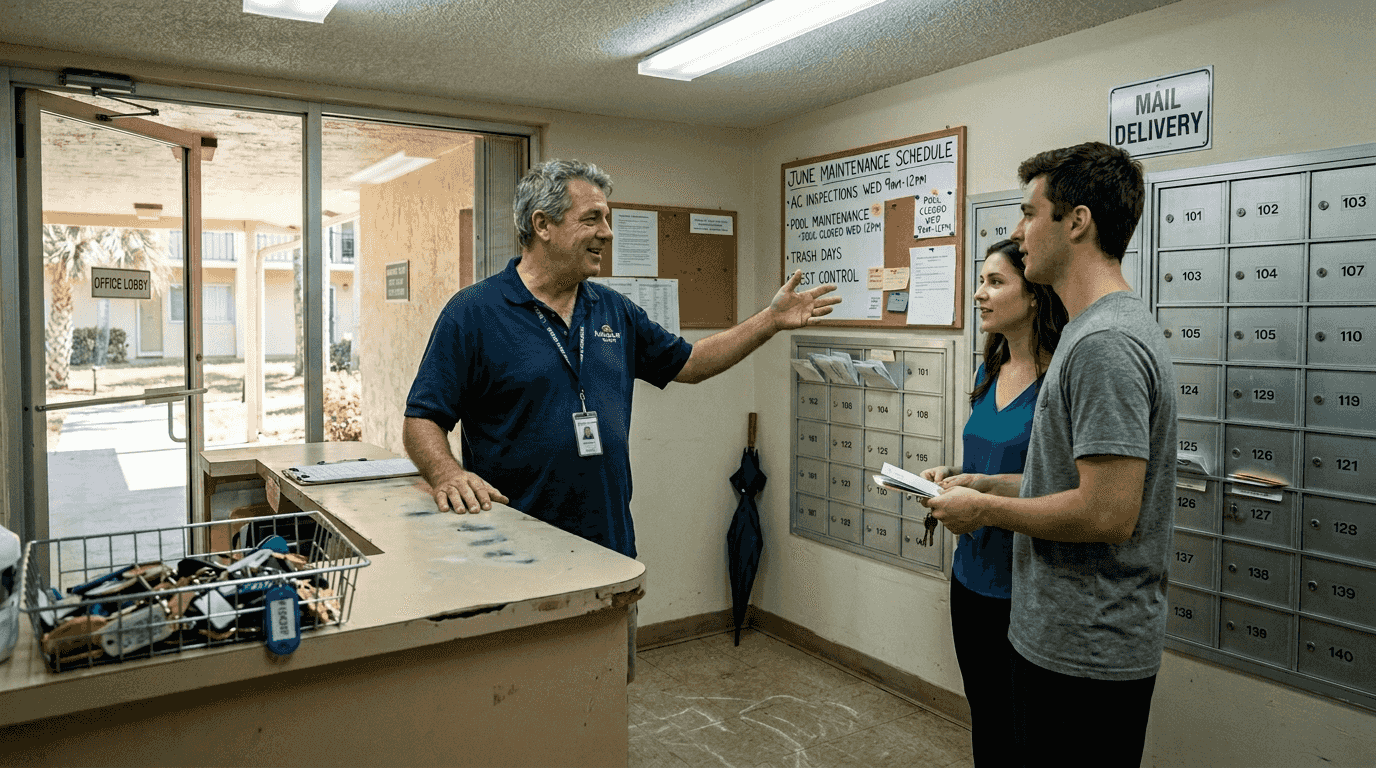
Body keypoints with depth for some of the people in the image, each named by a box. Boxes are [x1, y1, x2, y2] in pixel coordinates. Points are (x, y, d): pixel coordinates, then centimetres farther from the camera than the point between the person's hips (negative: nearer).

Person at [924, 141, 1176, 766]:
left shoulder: (1104, 344, -23)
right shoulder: (1099, 329, 12)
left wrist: (985, 510, -15)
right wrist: (977, 485, 11)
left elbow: (1108, 515, -28)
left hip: (1087, 654, -10)